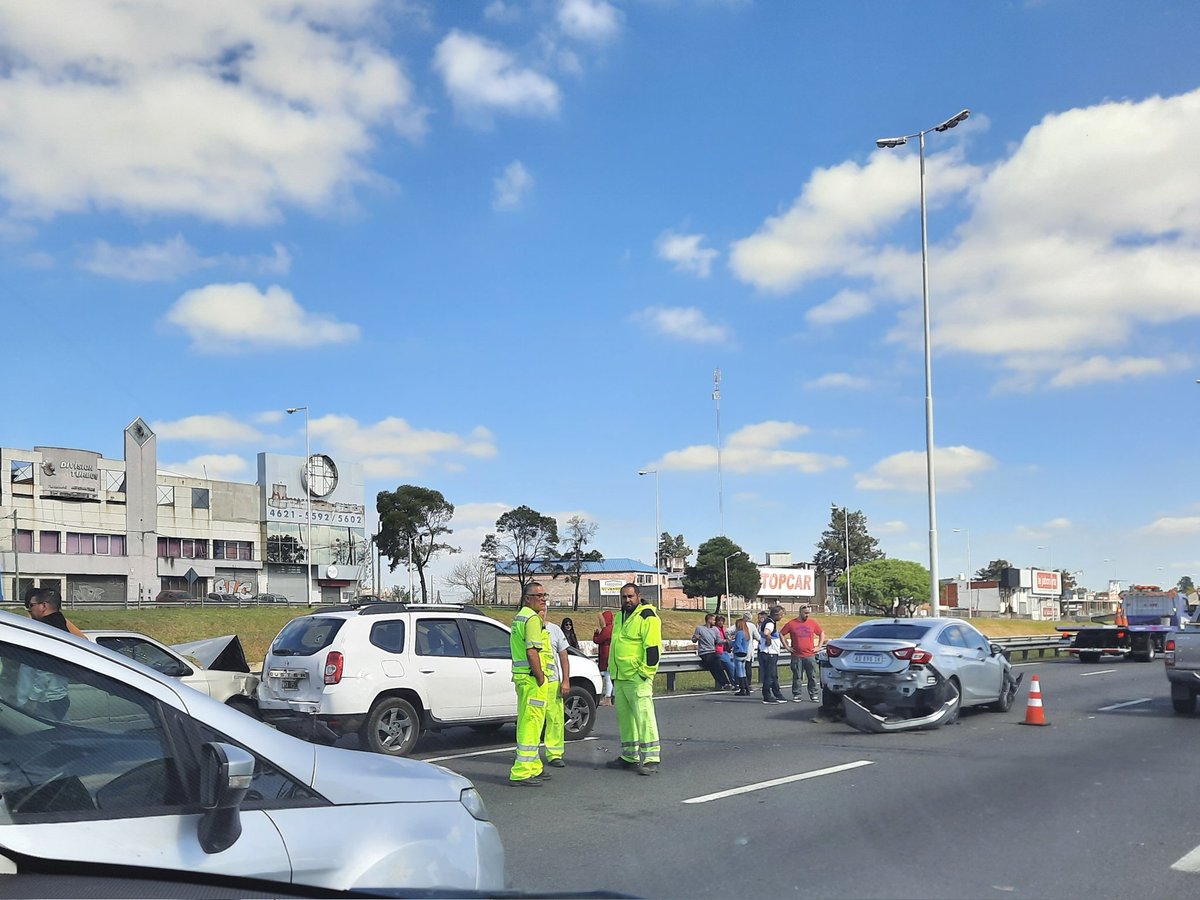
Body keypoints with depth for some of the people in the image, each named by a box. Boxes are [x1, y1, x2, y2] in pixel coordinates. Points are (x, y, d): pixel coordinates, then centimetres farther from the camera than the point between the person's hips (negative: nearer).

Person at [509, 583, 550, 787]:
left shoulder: (520, 617, 18)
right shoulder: (532, 618, -14)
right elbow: (531, 651, -21)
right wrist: (540, 678, -18)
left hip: (521, 677, 11)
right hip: (531, 678, -11)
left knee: (527, 723, 18)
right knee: (531, 724, -8)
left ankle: (533, 767, 29)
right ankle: (521, 773, -7)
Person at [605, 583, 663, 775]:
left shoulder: (647, 617, -10)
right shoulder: (621, 617, 19)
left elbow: (653, 648, -15)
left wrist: (645, 672, -18)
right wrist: (612, 670, 25)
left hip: (637, 678, -9)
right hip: (620, 678, 9)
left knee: (644, 716, -11)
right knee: (624, 717, 14)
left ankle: (651, 758, -10)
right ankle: (629, 756, 23)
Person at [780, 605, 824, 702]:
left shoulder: (813, 623, 7)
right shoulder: (791, 624, 1)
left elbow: (822, 634, 17)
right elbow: (781, 634, 8)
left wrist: (818, 646, 8)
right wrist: (787, 647, 4)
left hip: (810, 655, 1)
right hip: (796, 656, -1)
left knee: (813, 676, 1)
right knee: (797, 677, 3)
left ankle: (814, 695, 8)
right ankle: (797, 695, 10)